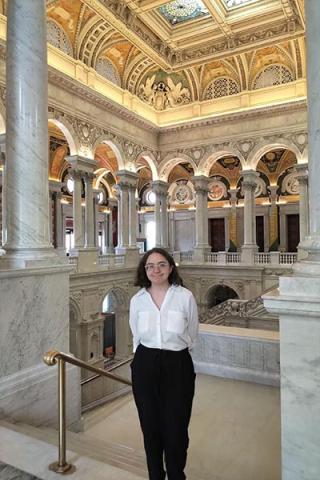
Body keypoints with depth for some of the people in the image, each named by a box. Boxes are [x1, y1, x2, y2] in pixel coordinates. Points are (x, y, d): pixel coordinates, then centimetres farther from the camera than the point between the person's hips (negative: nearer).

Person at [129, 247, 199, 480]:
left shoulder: (185, 297, -8)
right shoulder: (137, 300, -1)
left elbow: (191, 337, 5)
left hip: (178, 366, -2)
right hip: (145, 367, 2)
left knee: (176, 430, 6)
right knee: (151, 428, 13)